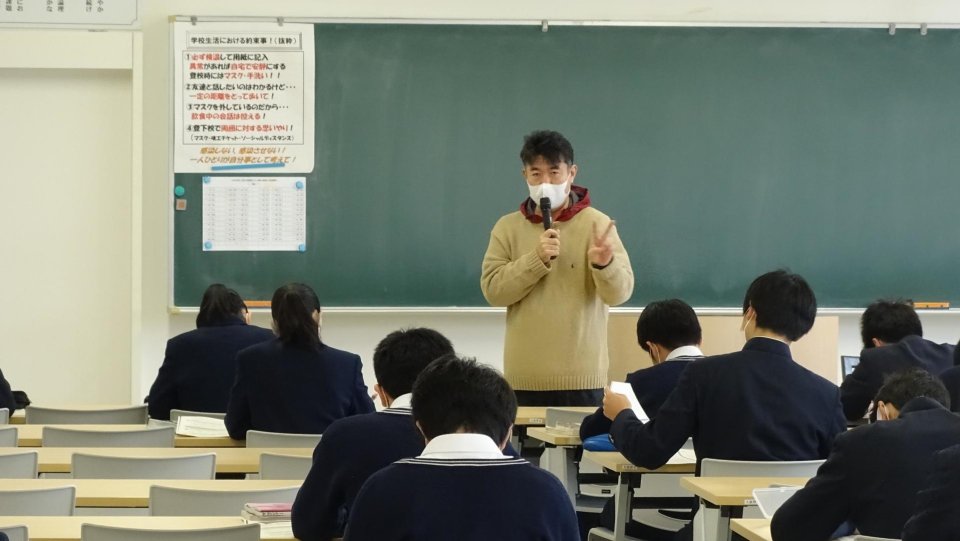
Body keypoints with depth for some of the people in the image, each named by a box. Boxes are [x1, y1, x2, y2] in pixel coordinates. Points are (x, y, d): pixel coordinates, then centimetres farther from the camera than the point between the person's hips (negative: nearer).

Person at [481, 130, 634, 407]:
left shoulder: (597, 224, 1)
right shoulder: (507, 227, 7)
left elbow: (620, 292, -8)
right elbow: (493, 290, -3)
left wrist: (604, 263, -29)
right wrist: (537, 259, -16)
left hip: (581, 376, -1)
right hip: (525, 378, 2)